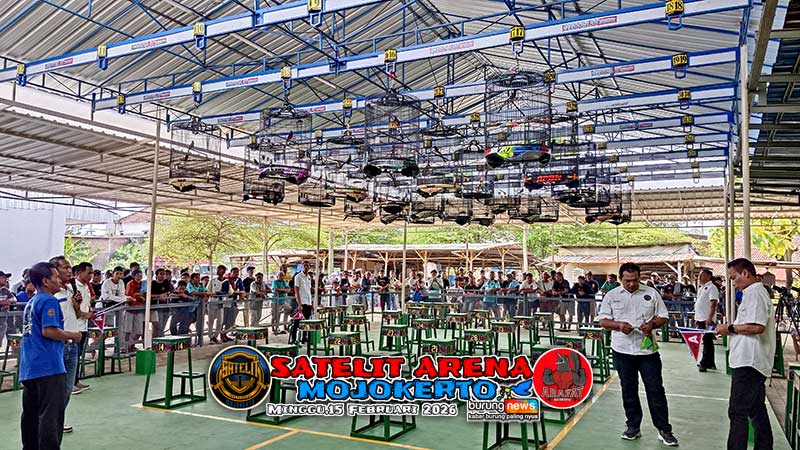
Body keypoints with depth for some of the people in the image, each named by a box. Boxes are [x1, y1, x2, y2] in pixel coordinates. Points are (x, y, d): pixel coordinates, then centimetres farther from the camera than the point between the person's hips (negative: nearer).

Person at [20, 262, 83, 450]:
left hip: (28, 369, 9)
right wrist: (71, 336, -8)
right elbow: (49, 330, -23)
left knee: (30, 414, 16)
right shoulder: (49, 301, -11)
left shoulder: (31, 302, 18)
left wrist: (63, 339, 20)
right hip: (48, 367, -9)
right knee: (51, 415, -7)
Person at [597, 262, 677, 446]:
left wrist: (652, 324, -15)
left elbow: (663, 317, 6)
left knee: (655, 389, 3)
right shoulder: (612, 295, 2)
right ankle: (633, 427, 23)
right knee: (629, 390, 11)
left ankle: (664, 429, 14)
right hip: (623, 350, 1)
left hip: (648, 350, 0)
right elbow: (603, 320, 2)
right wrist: (618, 325, -17)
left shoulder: (651, 293, 3)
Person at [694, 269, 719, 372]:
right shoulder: (702, 288, 18)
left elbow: (713, 304, -18)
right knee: (707, 342, 13)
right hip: (701, 319, 9)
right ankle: (710, 363, 20)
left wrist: (709, 318, -25)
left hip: (707, 320, -9)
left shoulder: (711, 288, -10)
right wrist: (696, 319, 21)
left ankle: (705, 363, -3)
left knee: (707, 341, -5)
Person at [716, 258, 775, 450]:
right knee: (757, 410, 17)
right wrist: (732, 329, 12)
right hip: (754, 362, 11)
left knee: (737, 412, -8)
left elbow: (757, 326, -24)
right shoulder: (756, 292, 19)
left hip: (749, 362, -11)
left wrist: (730, 328, -12)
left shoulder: (754, 293, -13)